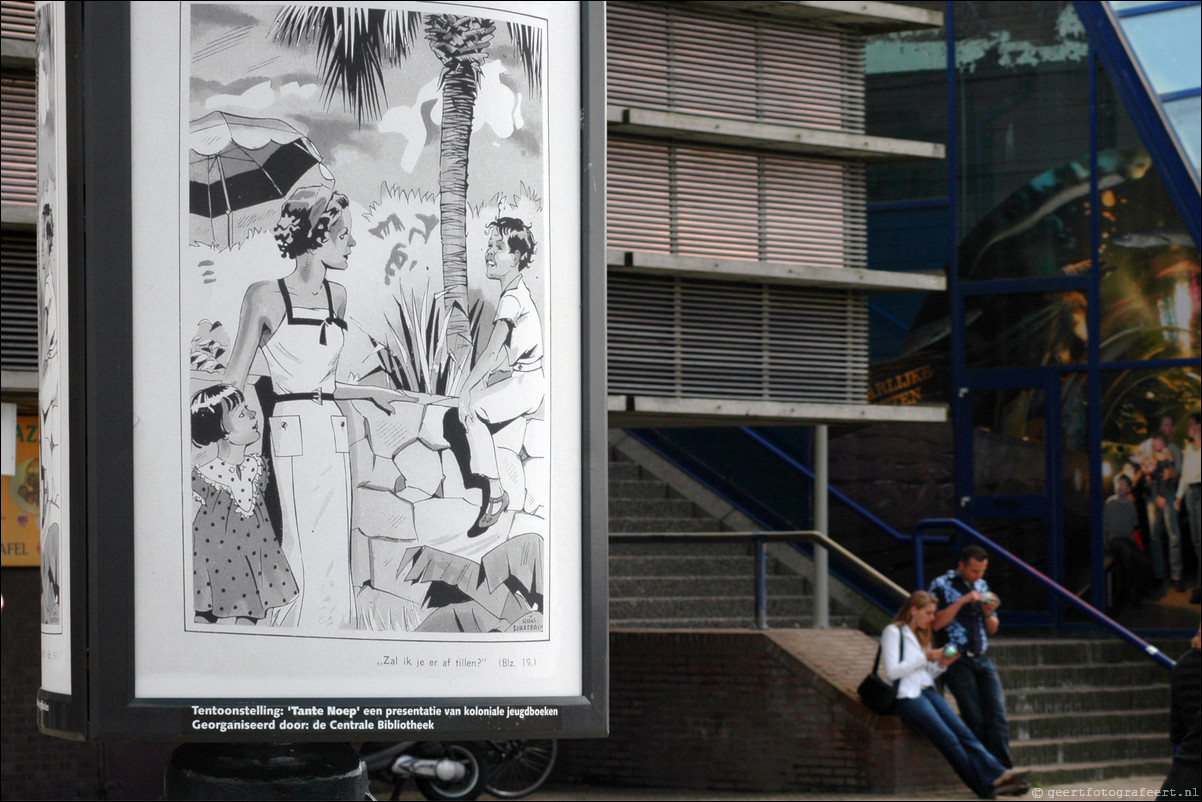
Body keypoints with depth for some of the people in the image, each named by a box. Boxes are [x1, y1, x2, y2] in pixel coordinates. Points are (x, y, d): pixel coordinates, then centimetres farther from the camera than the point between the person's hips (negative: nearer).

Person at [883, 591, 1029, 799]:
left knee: (963, 732, -17)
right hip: (906, 696, -7)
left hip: (927, 692, 7)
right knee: (947, 738, -24)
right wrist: (925, 658, -9)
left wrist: (941, 665, 5)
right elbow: (892, 672, -10)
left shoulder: (921, 636, 25)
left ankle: (996, 775, -34)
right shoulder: (893, 632, 1)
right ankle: (985, 785, -28)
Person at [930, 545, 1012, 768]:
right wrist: (962, 601, -17)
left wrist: (988, 613, 0)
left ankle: (1002, 768, -16)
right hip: (957, 659, -5)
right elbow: (936, 623, -12)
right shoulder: (941, 586, 0)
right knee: (975, 718, -13)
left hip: (982, 658, 5)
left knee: (997, 713, -11)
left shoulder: (981, 586, 18)